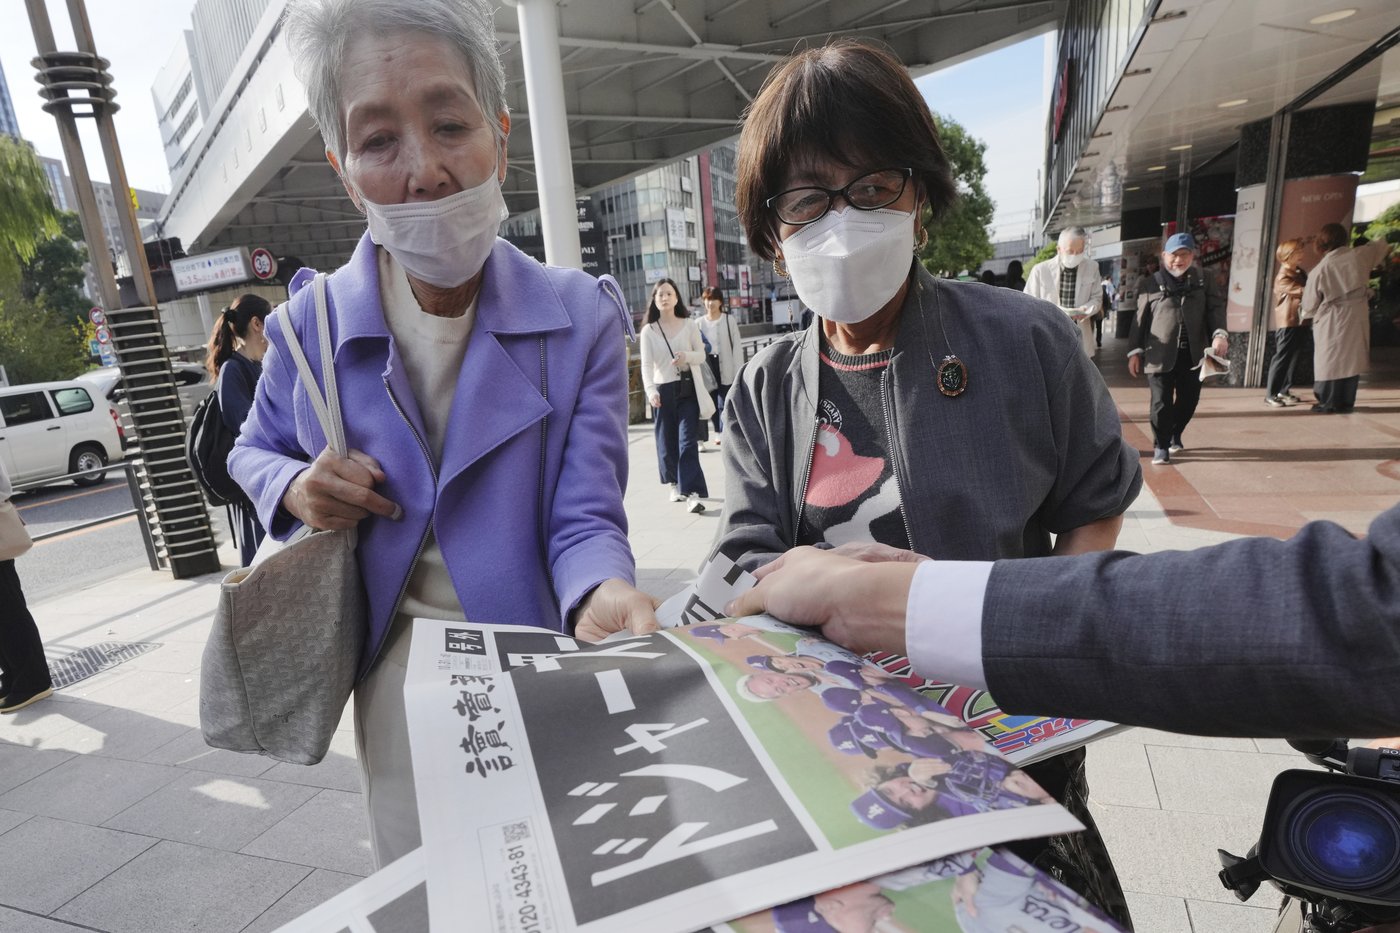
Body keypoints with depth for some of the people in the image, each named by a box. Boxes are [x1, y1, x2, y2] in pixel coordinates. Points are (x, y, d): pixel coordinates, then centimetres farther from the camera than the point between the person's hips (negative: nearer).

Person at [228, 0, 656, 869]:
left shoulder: (582, 317, -15)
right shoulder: (312, 324, -8)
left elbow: (583, 518, -17)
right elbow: (258, 449, 11)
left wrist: (606, 597, -40)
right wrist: (297, 488, -13)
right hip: (396, 670, 2)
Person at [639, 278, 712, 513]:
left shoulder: (689, 325, 3)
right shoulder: (648, 331, 1)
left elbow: (701, 355, 5)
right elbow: (646, 364, -8)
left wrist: (687, 356, -19)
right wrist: (650, 390, -25)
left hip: (689, 389, -1)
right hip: (663, 391, 1)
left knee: (688, 441, -9)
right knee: (667, 441, 8)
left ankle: (692, 493, -12)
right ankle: (675, 484, 30)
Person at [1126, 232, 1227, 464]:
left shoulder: (1204, 282, 9)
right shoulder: (1153, 284, 2)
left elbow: (1216, 308, 1)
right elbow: (1140, 319, 4)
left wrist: (1220, 333, -18)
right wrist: (1135, 351, 0)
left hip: (1191, 354, 3)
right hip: (1160, 354, -3)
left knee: (1189, 399, 11)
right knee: (1162, 402, -2)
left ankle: (1174, 435, 35)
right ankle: (1161, 446, 10)